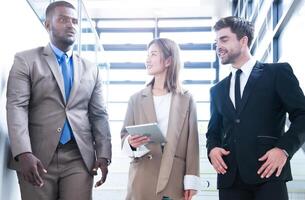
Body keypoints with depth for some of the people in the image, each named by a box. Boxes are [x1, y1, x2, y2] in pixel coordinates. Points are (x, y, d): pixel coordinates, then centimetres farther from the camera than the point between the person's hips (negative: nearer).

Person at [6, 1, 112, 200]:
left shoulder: (91, 70, 15)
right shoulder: (26, 60, 4)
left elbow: (99, 115, 13)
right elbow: (16, 107, -6)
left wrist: (103, 155, 1)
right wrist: (23, 153, -19)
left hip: (79, 158, 2)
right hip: (37, 157, -2)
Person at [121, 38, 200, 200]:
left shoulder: (186, 99, 4)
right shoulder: (136, 99, 7)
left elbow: (192, 142, 1)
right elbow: (124, 136, 8)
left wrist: (191, 181, -5)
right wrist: (131, 143, -15)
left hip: (175, 180, -1)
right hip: (143, 180, 1)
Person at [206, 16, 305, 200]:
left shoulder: (277, 73, 6)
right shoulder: (218, 90, 22)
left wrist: (284, 148, -14)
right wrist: (212, 148, 2)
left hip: (267, 171, -4)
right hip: (230, 176, 5)